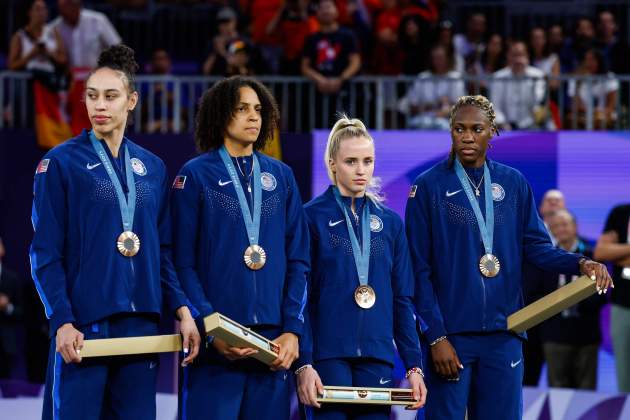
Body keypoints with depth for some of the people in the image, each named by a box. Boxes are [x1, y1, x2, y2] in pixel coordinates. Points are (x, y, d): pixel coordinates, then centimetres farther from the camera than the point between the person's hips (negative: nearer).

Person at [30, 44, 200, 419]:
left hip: (141, 324, 4)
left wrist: (183, 309, 1)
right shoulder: (61, 163, -1)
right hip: (84, 327, -4)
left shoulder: (152, 168, 13)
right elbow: (45, 254, -5)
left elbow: (163, 251, 15)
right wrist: (62, 322, -14)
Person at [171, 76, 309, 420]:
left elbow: (297, 261, 11)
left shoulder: (281, 177, 14)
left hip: (273, 343, 3)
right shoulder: (196, 175, 3)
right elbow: (183, 264, -3)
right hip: (216, 346, -3)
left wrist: (292, 329, -2)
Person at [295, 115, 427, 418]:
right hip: (328, 356, -4)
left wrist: (414, 366, 7)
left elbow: (402, 299, 13)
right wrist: (303, 364, -11)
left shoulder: (390, 222, 12)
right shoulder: (312, 217, -1)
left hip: (377, 358, 4)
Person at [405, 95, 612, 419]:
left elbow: (535, 245, 9)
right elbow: (419, 270, -3)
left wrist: (580, 263, -11)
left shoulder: (513, 184, 9)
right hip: (450, 333, -3)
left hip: (502, 334, 3)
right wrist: (436, 337, -9)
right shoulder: (429, 187, -1)